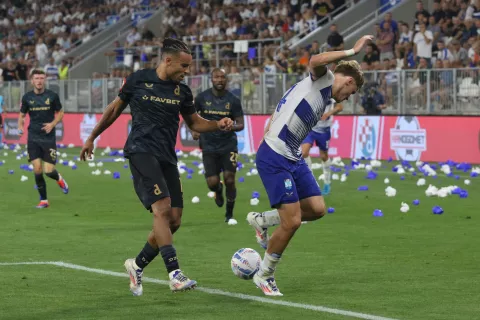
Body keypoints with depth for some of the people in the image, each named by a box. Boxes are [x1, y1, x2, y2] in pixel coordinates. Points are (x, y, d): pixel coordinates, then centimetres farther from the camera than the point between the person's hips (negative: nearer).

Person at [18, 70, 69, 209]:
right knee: (37, 169, -7)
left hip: (49, 138, -1)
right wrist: (20, 127, -7)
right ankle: (43, 200, 7)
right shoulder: (27, 97, 2)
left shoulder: (52, 96, -2)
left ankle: (59, 179, 31)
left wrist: (52, 124, -10)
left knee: (48, 171, -7)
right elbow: (22, 115, 13)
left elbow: (60, 113, 7)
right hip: (33, 138, 1)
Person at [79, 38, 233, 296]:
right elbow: (115, 109, 12)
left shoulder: (182, 91, 10)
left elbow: (194, 122, 21)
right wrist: (91, 138, 18)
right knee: (162, 208, -23)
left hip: (167, 158, 6)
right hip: (141, 151, -6)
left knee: (174, 220, -1)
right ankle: (175, 274, -28)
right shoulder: (138, 80, -1)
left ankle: (138, 265, 18)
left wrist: (218, 125, 1)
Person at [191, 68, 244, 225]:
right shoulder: (202, 97, -2)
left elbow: (241, 124, -1)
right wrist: (194, 129, -4)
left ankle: (229, 215, 13)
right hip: (209, 146, 0)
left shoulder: (233, 100, -4)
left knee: (230, 179, -5)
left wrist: (232, 126, -23)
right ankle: (218, 190, 34)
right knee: (212, 182, -7)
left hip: (228, 145, 0)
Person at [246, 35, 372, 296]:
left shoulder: (326, 97, 20)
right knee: (292, 221, -9)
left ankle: (261, 220, 25)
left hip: (293, 158, 10)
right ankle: (264, 275, 11)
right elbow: (315, 61, -33)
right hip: (274, 159, -10)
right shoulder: (322, 79, -7)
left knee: (316, 209, 5)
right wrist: (353, 51, -30)